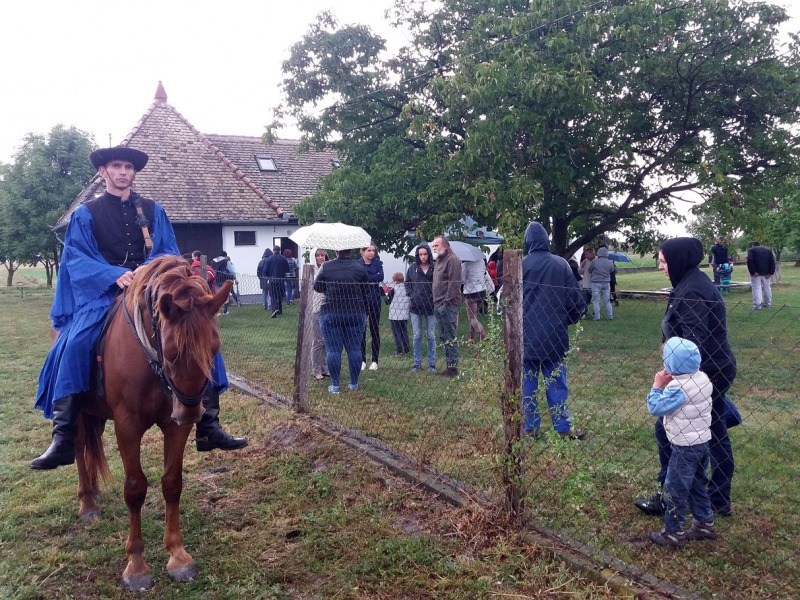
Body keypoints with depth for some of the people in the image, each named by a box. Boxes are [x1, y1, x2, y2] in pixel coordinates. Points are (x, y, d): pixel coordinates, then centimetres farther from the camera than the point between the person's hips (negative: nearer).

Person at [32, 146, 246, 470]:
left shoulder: (153, 210, 13)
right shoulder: (85, 214, 8)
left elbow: (170, 251, 6)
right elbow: (77, 260, -4)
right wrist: (115, 275, -22)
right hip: (103, 294, -1)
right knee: (74, 346, -27)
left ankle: (209, 428, -10)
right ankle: (63, 441, -18)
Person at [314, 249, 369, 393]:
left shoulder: (326, 267, -5)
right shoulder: (360, 267, -1)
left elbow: (317, 287, 6)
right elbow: (365, 292, 6)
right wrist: (366, 312, 17)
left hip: (331, 313, -2)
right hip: (356, 313, 2)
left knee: (333, 349, 3)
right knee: (354, 348, 9)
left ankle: (335, 385, 4)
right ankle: (354, 383, 15)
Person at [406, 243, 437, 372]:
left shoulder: (435, 267, -6)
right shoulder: (412, 268, 1)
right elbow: (407, 283, 11)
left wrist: (435, 297, -12)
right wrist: (411, 294, -2)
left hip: (431, 307, -1)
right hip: (416, 307, 2)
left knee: (431, 336, 6)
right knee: (416, 336, 6)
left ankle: (432, 363, 16)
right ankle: (417, 363, 15)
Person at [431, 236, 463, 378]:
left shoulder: (452, 260, -9)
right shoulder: (439, 260, 21)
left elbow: (454, 283, -17)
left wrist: (447, 301, -20)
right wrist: (436, 302, 17)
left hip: (448, 304, -10)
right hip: (438, 305, 10)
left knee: (450, 336, -7)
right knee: (443, 337, 13)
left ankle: (453, 366, -2)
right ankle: (449, 364, 20)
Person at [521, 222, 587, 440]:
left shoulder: (520, 265, -7)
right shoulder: (561, 264, -3)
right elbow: (576, 299, 0)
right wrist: (567, 321, 17)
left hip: (526, 335, -1)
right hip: (554, 334, 1)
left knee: (528, 383, 8)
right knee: (557, 382, 9)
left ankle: (530, 427, 13)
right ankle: (564, 428, 14)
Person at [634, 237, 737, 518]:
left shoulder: (689, 291, -21)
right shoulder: (698, 282, 10)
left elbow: (693, 342, -26)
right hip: (717, 369, 10)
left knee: (666, 430, 2)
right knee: (716, 432, 16)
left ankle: (667, 498, 12)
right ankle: (720, 499, 27)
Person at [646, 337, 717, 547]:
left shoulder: (678, 387, -25)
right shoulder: (702, 378, 1)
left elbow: (656, 408, -23)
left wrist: (657, 386, -13)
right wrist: (668, 384, 1)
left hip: (685, 447, -9)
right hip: (702, 442, 9)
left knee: (674, 490, 3)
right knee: (698, 486, 22)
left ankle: (673, 533, 12)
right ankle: (705, 524, 33)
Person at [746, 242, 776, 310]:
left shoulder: (751, 250, 3)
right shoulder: (768, 250, 17)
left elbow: (749, 261, -14)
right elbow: (772, 261, 8)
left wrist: (752, 272, -16)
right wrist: (771, 272, 3)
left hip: (756, 273, -5)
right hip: (766, 273, 5)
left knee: (756, 288, -7)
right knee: (766, 287, 16)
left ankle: (757, 305, -15)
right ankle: (767, 303, 26)